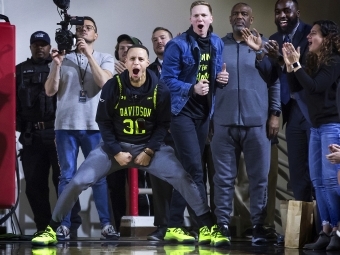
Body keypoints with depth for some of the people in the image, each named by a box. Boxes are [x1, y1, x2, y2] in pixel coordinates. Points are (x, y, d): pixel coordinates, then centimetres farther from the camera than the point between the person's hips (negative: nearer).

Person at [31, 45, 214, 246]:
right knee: (79, 181, -14)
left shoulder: (160, 90, -10)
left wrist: (149, 151, -11)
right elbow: (104, 122, -4)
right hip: (116, 146, 0)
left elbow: (163, 124, 0)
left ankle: (207, 226, -5)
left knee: (183, 178, -17)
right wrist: (116, 152, -11)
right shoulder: (113, 87, -12)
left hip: (149, 147, 1)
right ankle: (51, 229, -1)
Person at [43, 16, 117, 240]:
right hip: (66, 125, 1)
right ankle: (64, 224, 0)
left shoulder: (104, 59, 10)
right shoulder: (64, 58, 10)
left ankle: (106, 224, 0)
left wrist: (89, 54, -11)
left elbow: (104, 82, -10)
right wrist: (56, 64, -8)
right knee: (67, 176, 0)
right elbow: (50, 91, 3)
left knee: (99, 176, -1)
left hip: (94, 126, -1)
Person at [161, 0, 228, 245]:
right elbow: (168, 80, -12)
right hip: (183, 112, -7)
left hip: (204, 112, 7)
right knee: (194, 168, -14)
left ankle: (174, 225, 14)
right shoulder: (178, 45, -10)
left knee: (186, 170, 9)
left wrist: (221, 78, -3)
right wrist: (192, 88, -25)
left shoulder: (217, 44, 8)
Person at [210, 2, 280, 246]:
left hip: (257, 122, -1)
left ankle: (259, 227, 3)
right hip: (225, 122, 1)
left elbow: (275, 79, 0)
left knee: (259, 178, -1)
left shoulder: (263, 45, 9)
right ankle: (223, 227, 1)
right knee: (224, 178, -1)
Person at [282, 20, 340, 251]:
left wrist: (296, 64, -14)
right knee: (318, 180, 6)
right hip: (316, 127, 9)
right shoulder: (313, 62, 13)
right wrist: (289, 64, 2)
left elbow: (314, 87, -19)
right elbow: (295, 87, 12)